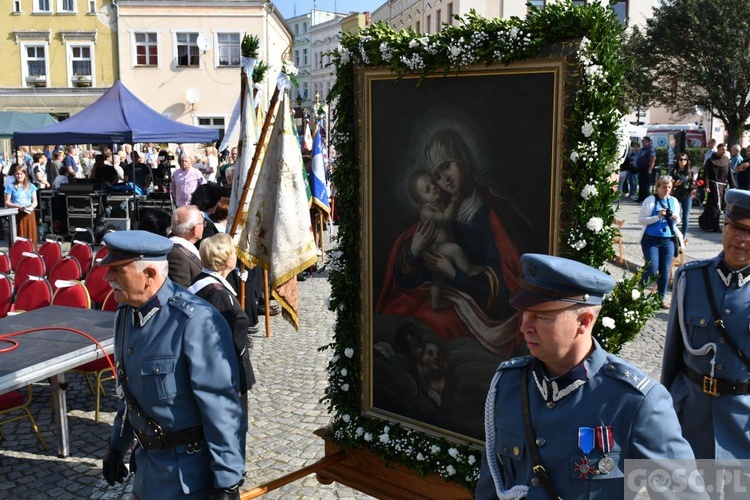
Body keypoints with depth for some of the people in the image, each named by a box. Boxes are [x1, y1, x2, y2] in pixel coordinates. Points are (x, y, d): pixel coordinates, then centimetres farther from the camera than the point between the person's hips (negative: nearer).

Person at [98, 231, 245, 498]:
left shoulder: (195, 321, -26)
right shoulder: (126, 312, 1)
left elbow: (222, 409, -24)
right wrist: (117, 446, 20)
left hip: (190, 470, -7)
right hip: (148, 461, 7)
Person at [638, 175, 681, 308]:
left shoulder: (674, 201, 8)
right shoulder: (650, 201, -7)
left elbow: (677, 221, 18)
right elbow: (641, 220, -11)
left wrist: (675, 219, -6)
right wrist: (658, 217, -21)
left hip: (668, 240, 4)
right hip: (651, 239, -4)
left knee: (665, 270, 5)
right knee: (652, 269, -6)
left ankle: (661, 297, 18)